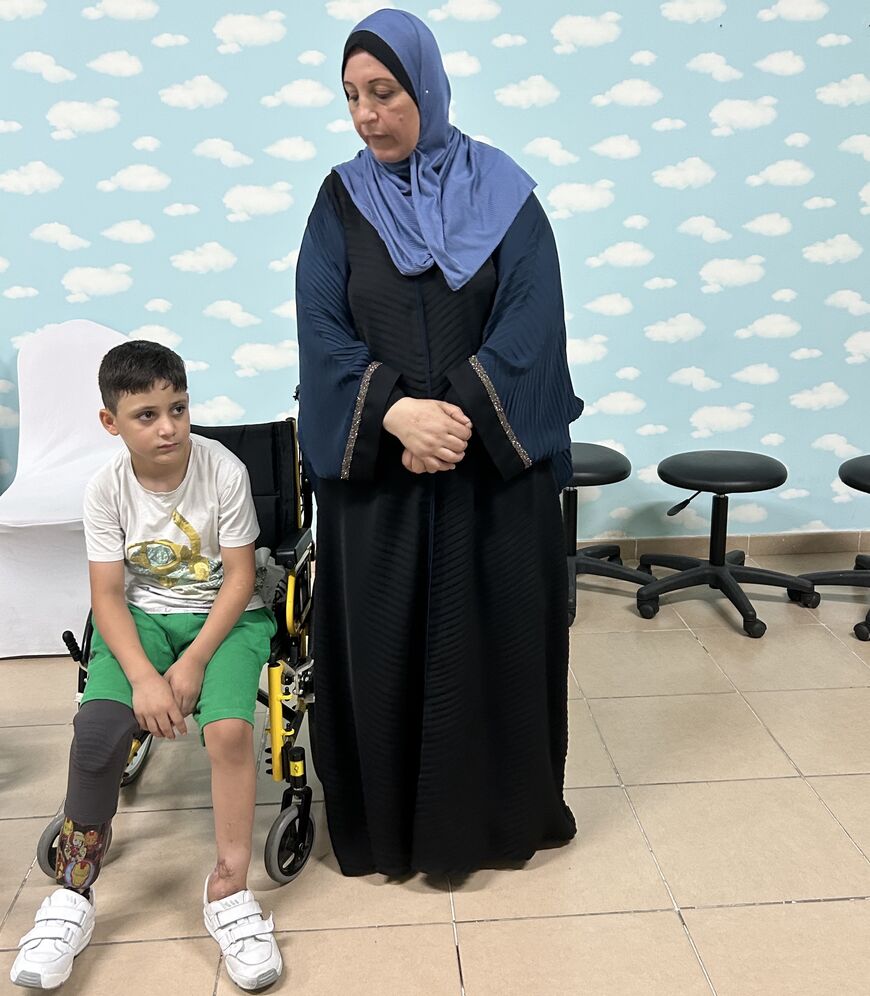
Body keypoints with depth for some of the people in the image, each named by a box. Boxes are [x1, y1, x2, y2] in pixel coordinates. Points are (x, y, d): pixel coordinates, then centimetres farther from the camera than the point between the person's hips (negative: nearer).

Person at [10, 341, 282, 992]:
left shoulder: (223, 470, -15)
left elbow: (239, 577, -11)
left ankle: (229, 889, -9)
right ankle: (72, 896, -5)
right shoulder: (107, 490, -8)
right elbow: (108, 595, -7)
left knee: (229, 728, -28)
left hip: (224, 614, -2)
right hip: (143, 616, 2)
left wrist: (193, 662, -20)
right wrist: (143, 677, -22)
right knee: (98, 726, -22)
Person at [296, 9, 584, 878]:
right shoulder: (341, 201, 4)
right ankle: (385, 823, 23)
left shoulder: (502, 193, 1)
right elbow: (322, 330, -4)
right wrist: (396, 412, -20)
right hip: (374, 463, 1)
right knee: (380, 641, 5)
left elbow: (532, 319, -7)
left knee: (498, 631, 6)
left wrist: (459, 416, -19)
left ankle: (502, 813, 26)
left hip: (495, 462, 0)